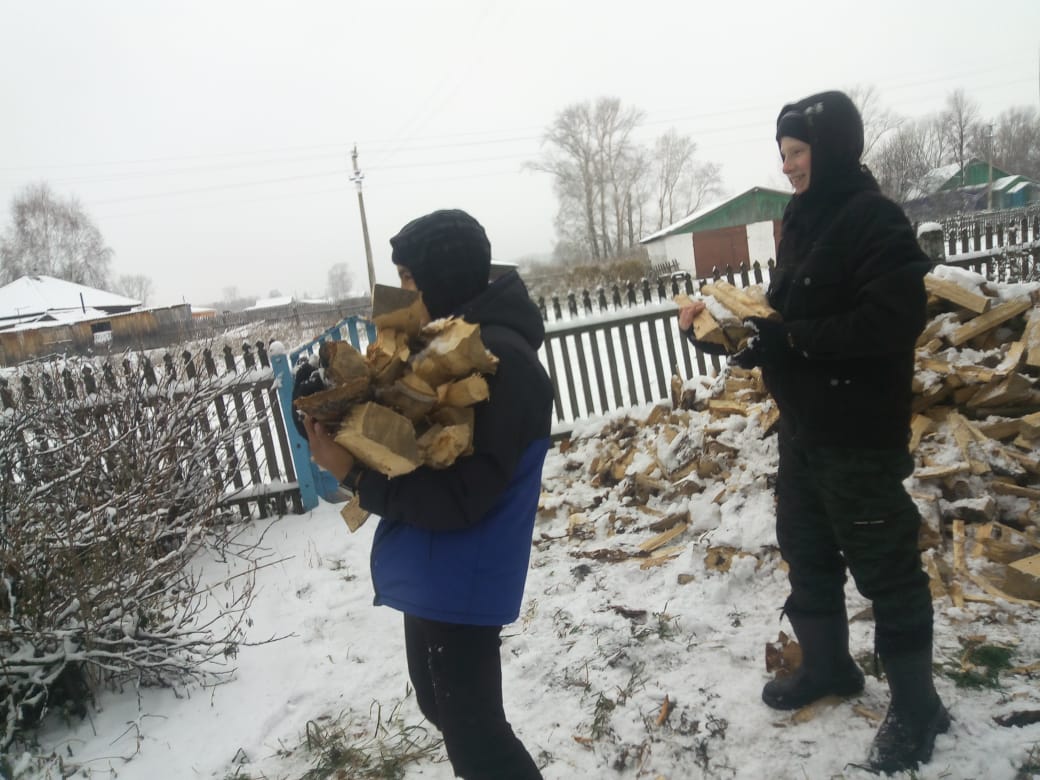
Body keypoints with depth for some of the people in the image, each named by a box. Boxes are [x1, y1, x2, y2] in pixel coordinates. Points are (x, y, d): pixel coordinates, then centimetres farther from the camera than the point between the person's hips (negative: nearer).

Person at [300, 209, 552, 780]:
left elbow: (459, 495, -26)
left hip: (461, 579, -10)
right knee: (444, 709, 26)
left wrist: (354, 473, -23)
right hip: (434, 572, 10)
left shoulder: (500, 359, -23)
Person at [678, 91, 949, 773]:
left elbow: (894, 321, -25)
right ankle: (828, 665, 40)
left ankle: (916, 705, 25)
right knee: (806, 550, 19)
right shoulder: (802, 221, 11)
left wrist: (789, 340, -25)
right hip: (803, 426, 9)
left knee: (885, 566, 5)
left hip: (859, 432, -8)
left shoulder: (875, 218, -15)